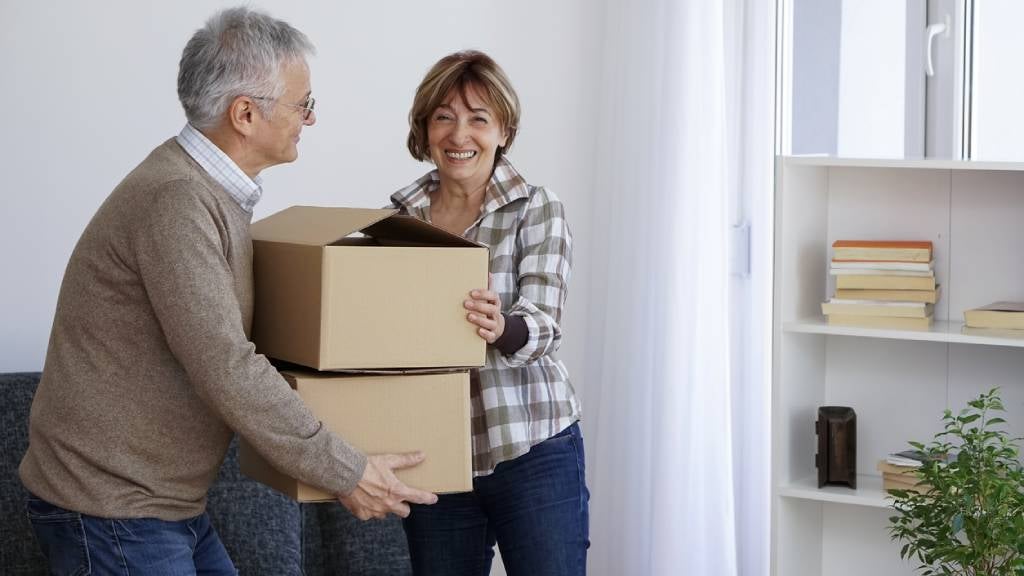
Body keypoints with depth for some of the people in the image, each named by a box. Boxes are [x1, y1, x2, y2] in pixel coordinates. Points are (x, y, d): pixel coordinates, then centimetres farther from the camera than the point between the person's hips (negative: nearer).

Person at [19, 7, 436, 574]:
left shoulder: (209, 191, 10)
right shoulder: (175, 200, -22)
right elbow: (226, 370, -25)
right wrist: (347, 472, -19)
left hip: (167, 504, 9)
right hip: (108, 511, -9)